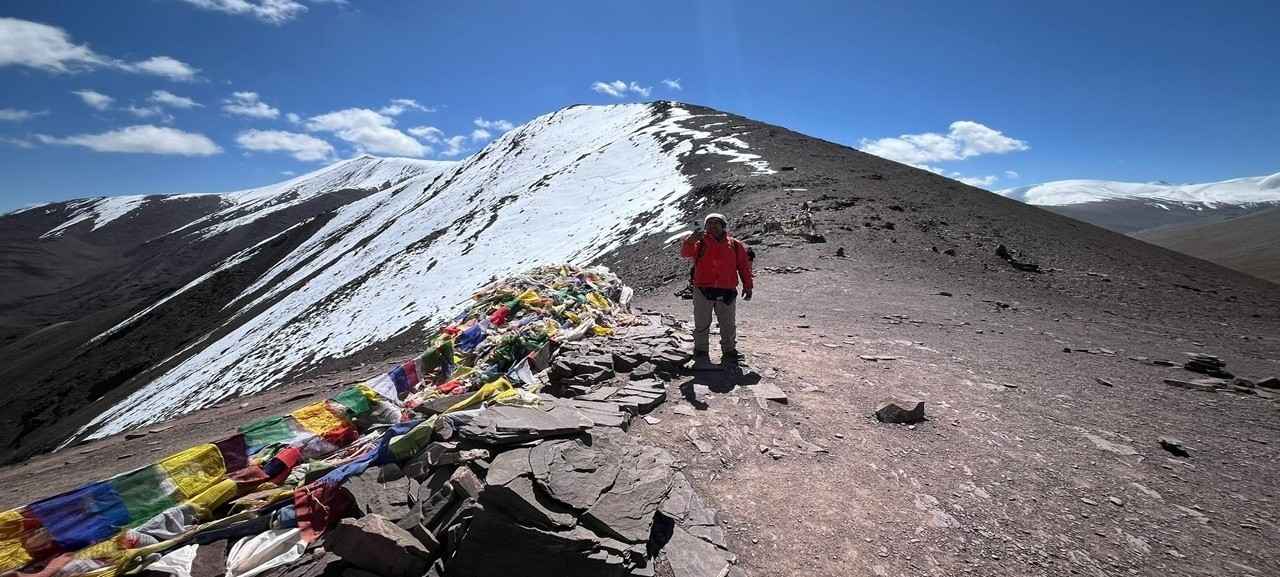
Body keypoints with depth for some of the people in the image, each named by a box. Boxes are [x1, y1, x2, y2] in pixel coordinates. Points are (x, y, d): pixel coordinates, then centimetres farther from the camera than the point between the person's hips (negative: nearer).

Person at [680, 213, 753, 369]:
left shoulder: (735, 245, 10)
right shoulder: (700, 243, 5)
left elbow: (744, 265, 12)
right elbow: (685, 253, -12)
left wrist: (747, 286, 7)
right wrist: (691, 239, -29)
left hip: (727, 292, 2)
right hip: (703, 291, -1)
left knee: (729, 326, 11)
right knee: (702, 325, 6)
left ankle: (730, 353, 24)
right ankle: (701, 354, 17)